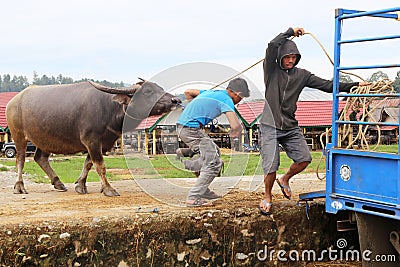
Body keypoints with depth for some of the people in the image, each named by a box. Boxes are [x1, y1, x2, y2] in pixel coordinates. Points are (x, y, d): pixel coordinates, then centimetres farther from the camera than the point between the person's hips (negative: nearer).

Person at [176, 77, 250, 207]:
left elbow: (187, 92, 31)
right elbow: (235, 126, -16)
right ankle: (193, 197, -8)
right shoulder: (227, 100, -5)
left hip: (181, 125, 10)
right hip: (192, 128, -10)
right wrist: (235, 132, 6)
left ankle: (203, 190, 21)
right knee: (214, 163, -7)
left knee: (214, 151, 21)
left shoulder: (211, 92, 21)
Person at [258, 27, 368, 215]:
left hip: (291, 127, 4)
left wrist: (354, 86, 1)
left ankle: (285, 180, 23)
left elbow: (327, 85, 7)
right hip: (270, 127, -4)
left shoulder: (301, 75, 10)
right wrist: (291, 32, -6)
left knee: (304, 159, -8)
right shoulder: (271, 70, -1)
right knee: (271, 166, -10)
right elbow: (272, 46, -17)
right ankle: (267, 197, 17)